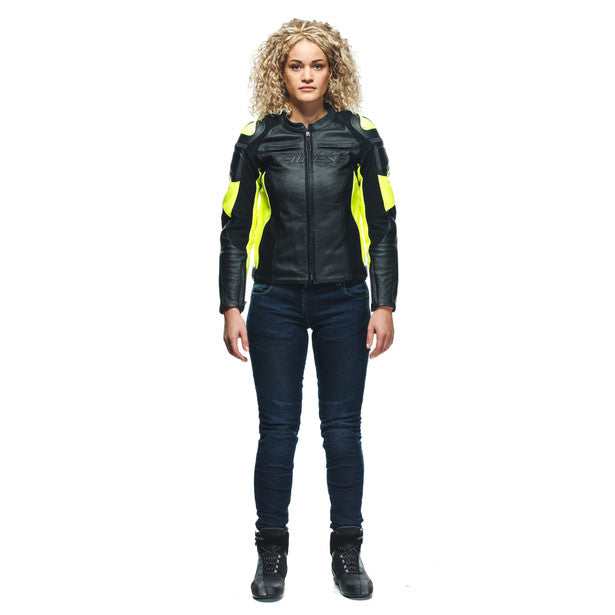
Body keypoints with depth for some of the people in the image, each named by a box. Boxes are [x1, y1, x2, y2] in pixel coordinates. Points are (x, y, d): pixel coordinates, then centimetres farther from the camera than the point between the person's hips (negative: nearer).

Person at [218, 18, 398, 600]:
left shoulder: (360, 137, 1)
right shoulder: (257, 139, 1)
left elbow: (382, 227, 3)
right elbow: (235, 229, 4)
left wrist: (383, 305, -2)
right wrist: (231, 307, -1)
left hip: (345, 301, 0)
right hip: (276, 301, 0)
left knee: (342, 427, 5)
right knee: (277, 427, 3)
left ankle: (347, 551, 18)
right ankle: (272, 552, 16)